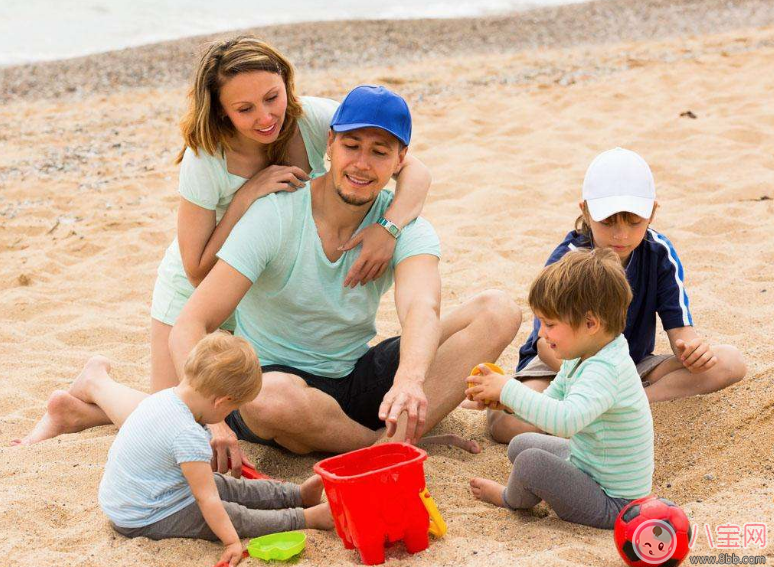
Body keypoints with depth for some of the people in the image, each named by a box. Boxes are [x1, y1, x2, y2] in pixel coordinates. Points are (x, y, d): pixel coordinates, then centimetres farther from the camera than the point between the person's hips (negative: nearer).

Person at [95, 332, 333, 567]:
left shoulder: (163, 396, -6)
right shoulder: (189, 435, -33)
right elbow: (206, 500, -27)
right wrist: (232, 541, -21)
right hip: (144, 521, -10)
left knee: (224, 486, 15)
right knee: (233, 516, -12)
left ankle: (298, 494, 22)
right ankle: (305, 518, -3)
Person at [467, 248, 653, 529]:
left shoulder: (606, 370, -33)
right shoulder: (581, 357, 0)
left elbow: (565, 420, -48)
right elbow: (551, 401, 9)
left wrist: (509, 390, -38)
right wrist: (503, 397, -10)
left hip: (613, 505, -10)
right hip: (587, 464, 10)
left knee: (531, 462, -22)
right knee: (520, 445, 15)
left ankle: (511, 499, 10)